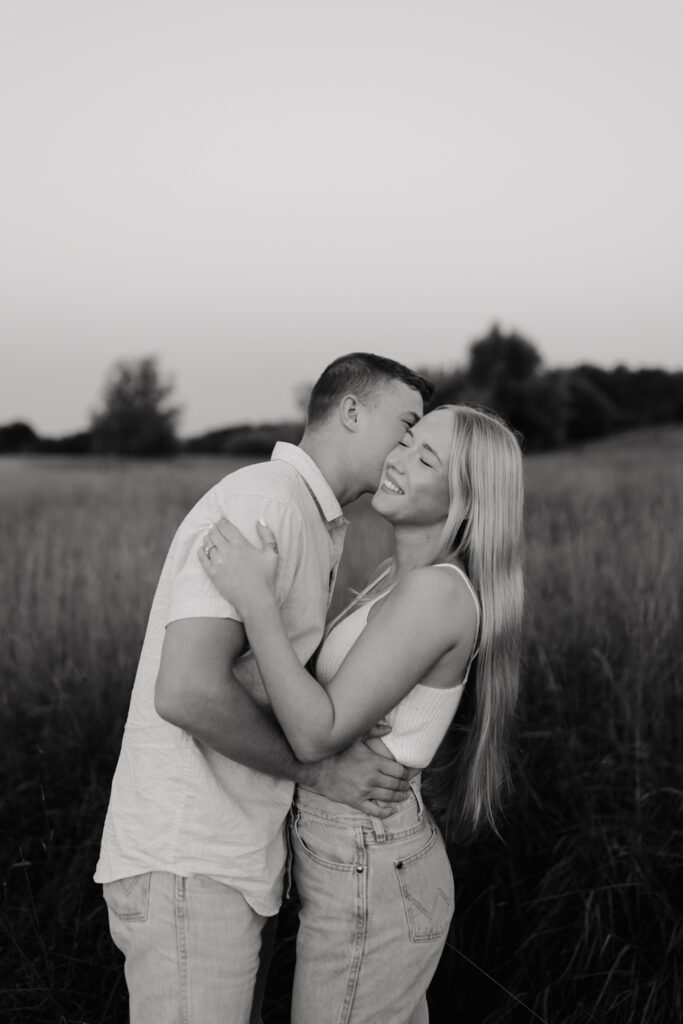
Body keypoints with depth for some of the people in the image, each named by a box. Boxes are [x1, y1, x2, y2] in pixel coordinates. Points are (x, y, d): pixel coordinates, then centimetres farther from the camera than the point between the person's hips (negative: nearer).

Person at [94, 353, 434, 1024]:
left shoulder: (317, 527, 15)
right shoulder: (263, 498, -18)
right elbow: (186, 690, -27)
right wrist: (319, 771, -15)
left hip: (237, 859, 10)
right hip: (187, 868, -10)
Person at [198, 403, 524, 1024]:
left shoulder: (436, 590, -23)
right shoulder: (406, 577, 7)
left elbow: (318, 737, -27)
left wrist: (255, 600, -28)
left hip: (369, 887, -9)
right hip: (382, 861, 9)